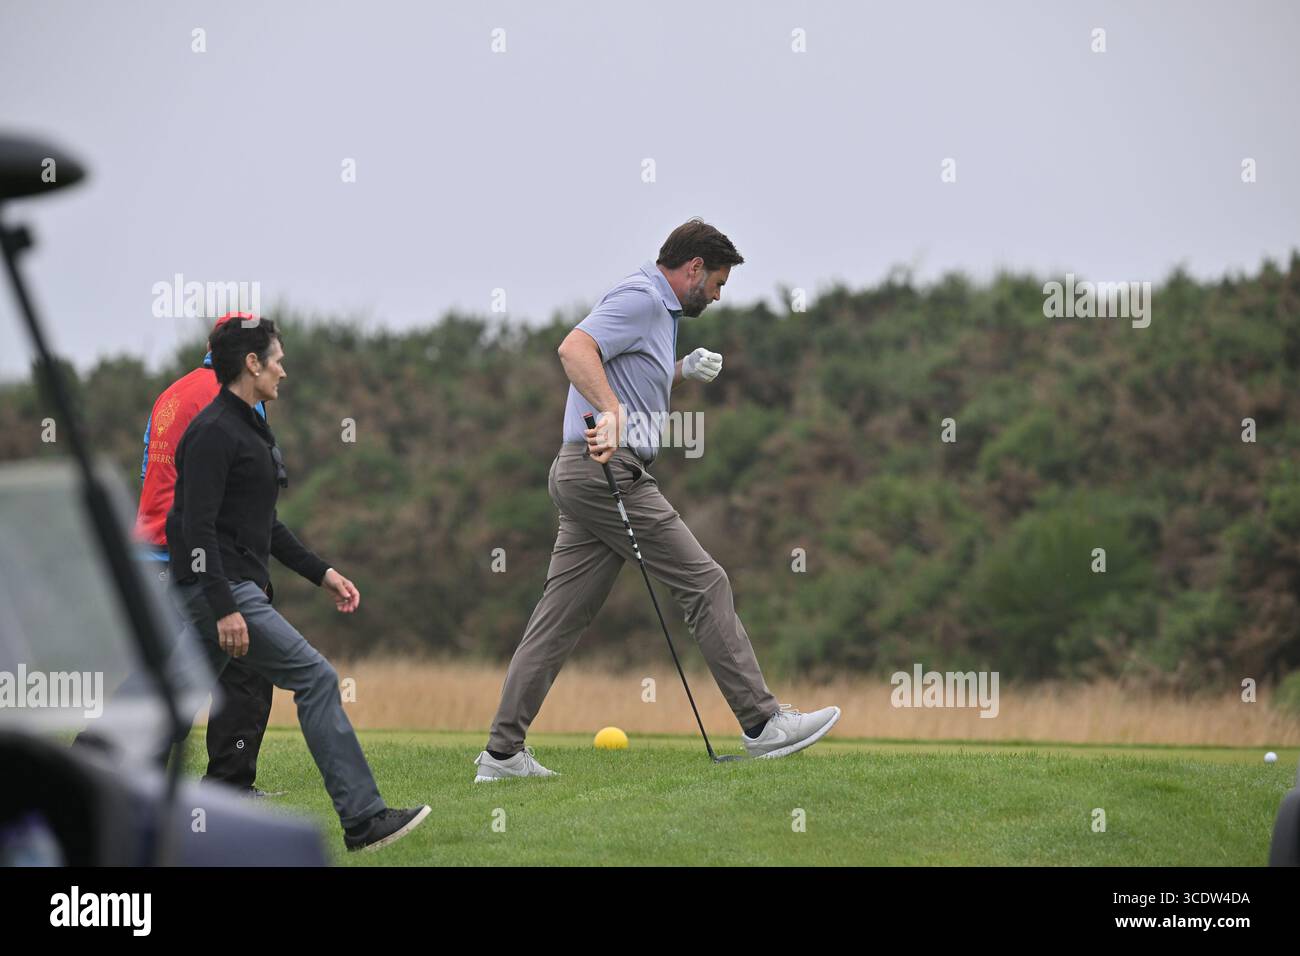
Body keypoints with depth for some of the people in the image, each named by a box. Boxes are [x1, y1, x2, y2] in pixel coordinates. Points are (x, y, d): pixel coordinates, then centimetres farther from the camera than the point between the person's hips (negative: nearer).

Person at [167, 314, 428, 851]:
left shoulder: (248, 429, 19)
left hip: (235, 586, 11)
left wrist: (321, 573, 19)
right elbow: (197, 526, -20)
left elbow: (261, 525, 25)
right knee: (316, 678, -12)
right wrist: (225, 609, -26)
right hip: (219, 586, -11)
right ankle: (362, 820, -12)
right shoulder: (213, 432, -13)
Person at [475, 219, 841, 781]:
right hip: (609, 473, -11)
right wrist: (613, 413, -40)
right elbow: (575, 348, -27)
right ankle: (762, 722, -2)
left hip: (583, 479, 11)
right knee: (705, 584, -5)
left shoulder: (659, 310, 22)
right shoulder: (639, 299, -11)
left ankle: (503, 752, 5)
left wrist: (685, 371, 19)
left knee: (560, 617, 7)